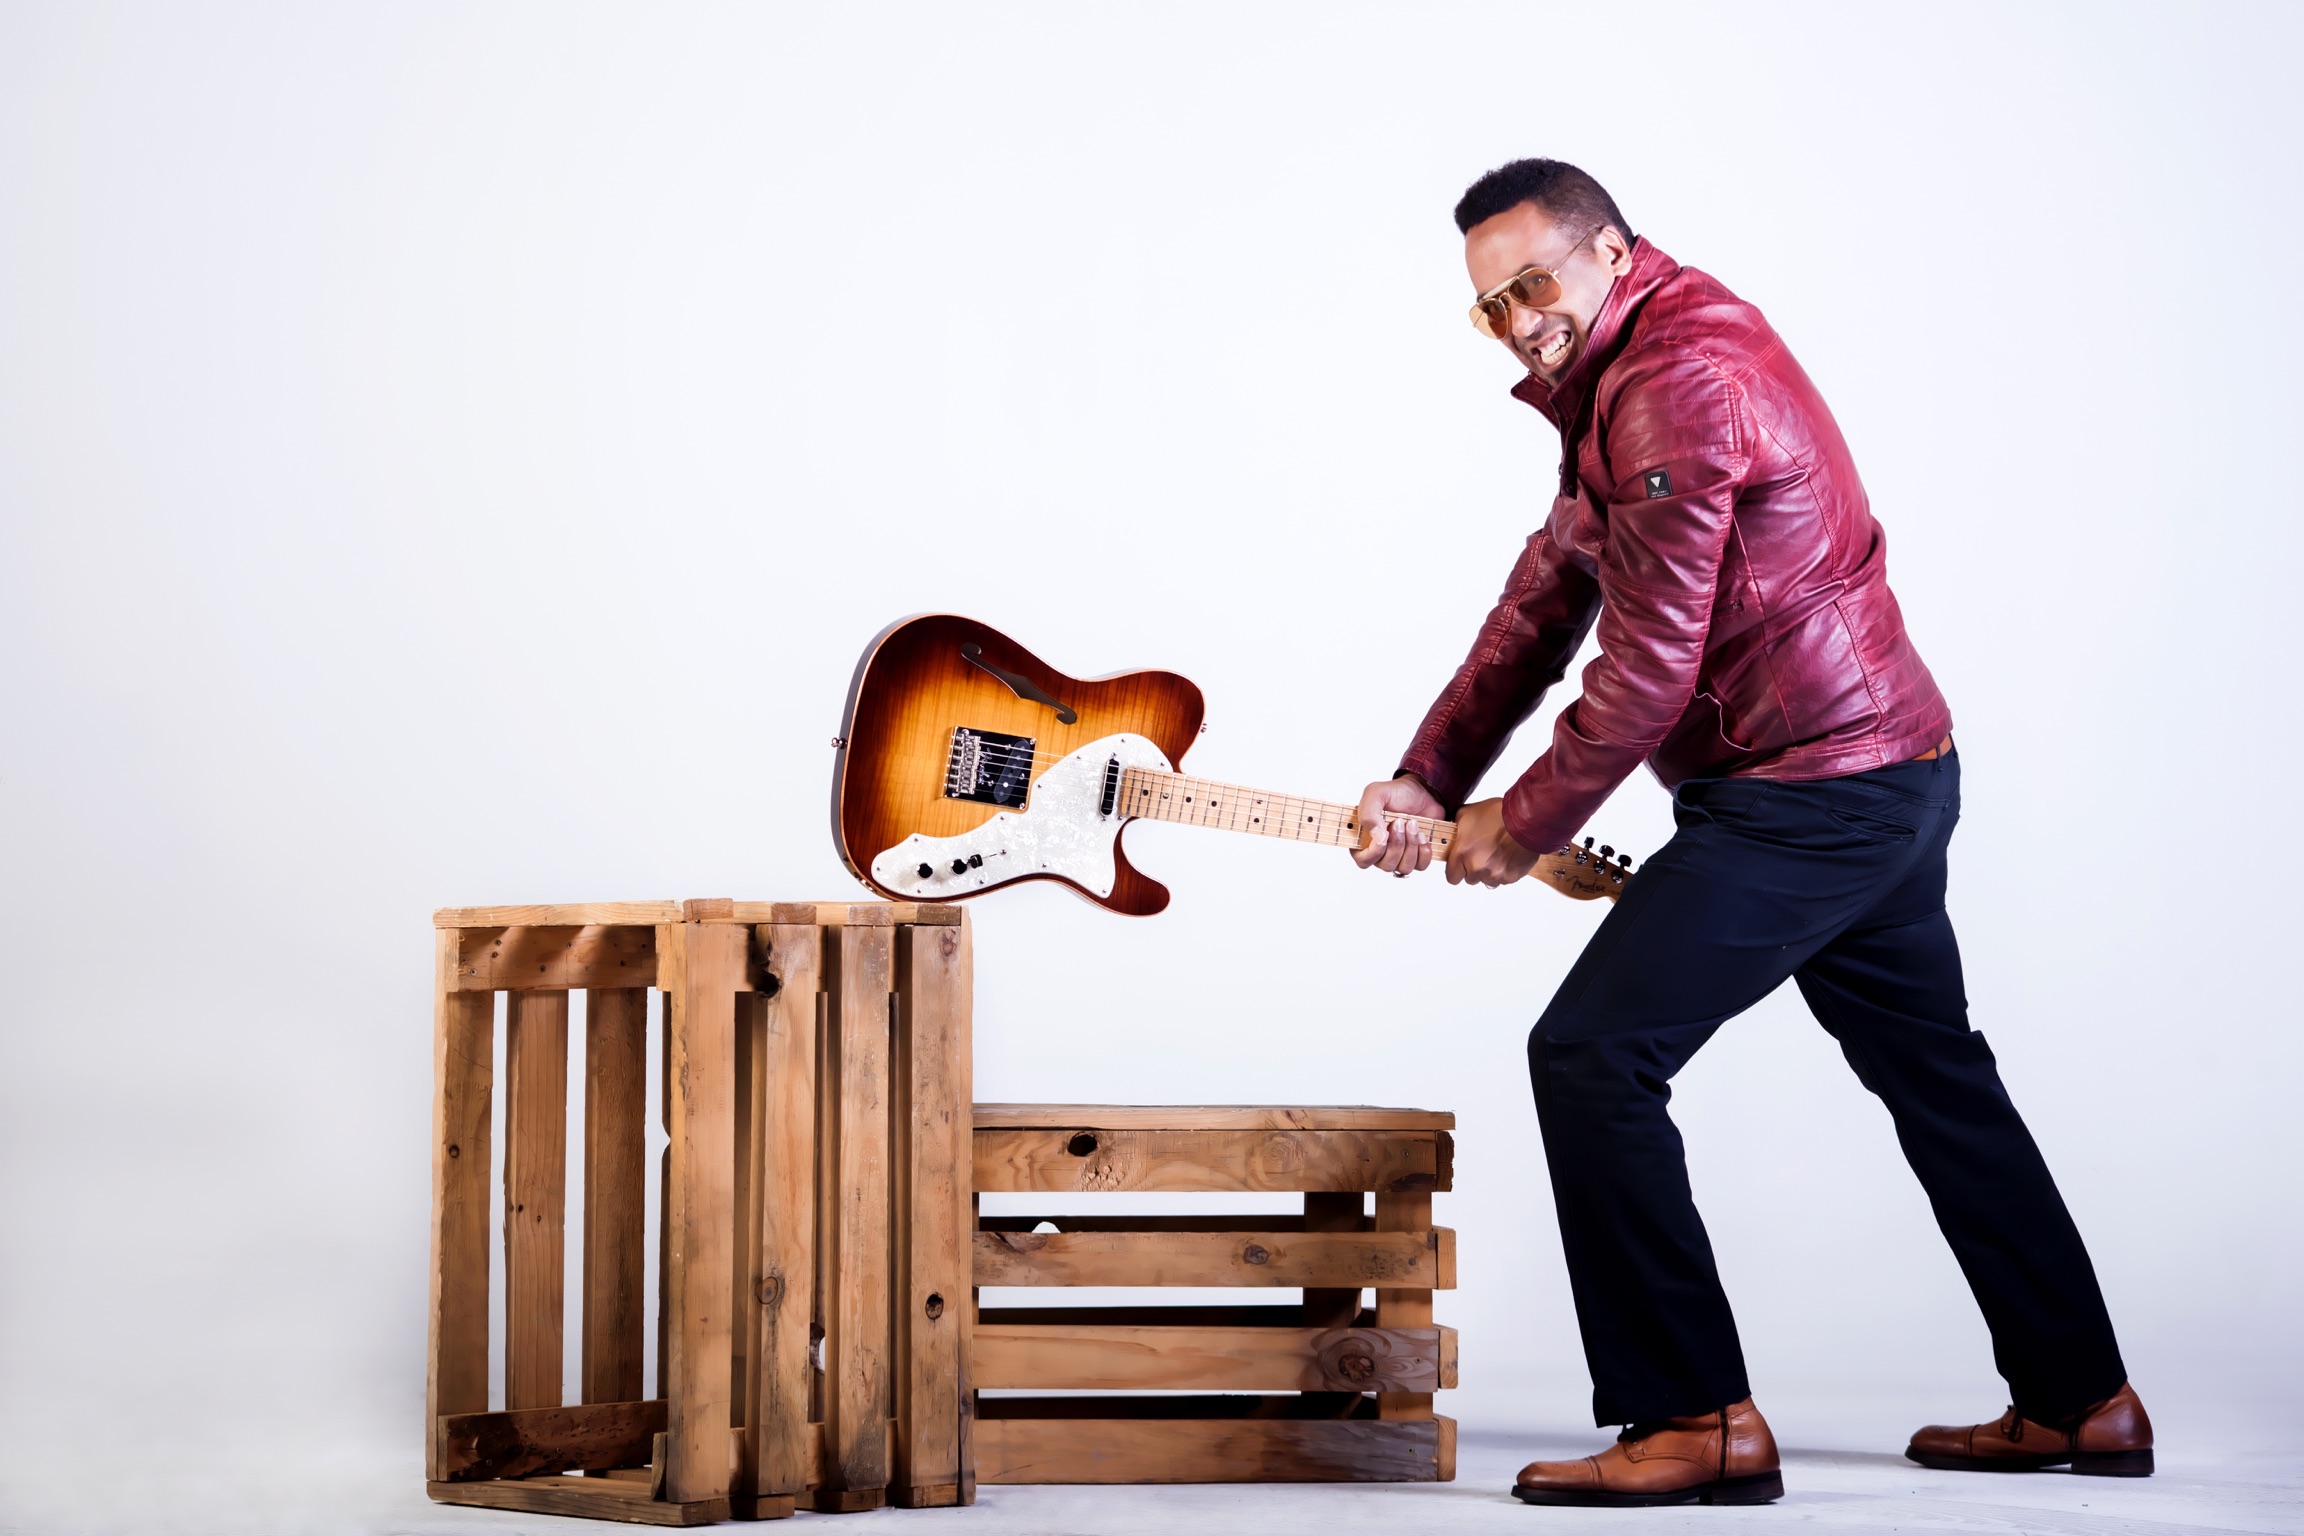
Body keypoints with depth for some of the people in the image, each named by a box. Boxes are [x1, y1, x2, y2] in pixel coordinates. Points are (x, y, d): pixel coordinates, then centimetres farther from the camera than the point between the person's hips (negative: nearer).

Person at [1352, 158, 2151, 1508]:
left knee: (1592, 1054, -11)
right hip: (1896, 777, 11)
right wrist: (1425, 779, 7)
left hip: (1810, 792, -11)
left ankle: (1697, 1421, -8)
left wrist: (1520, 829, -10)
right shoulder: (1625, 372, 15)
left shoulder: (1672, 384, -19)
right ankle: (2084, 1403, 30)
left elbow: (1651, 668, -21)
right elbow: (1545, 601, 14)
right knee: (1936, 1075, 20)